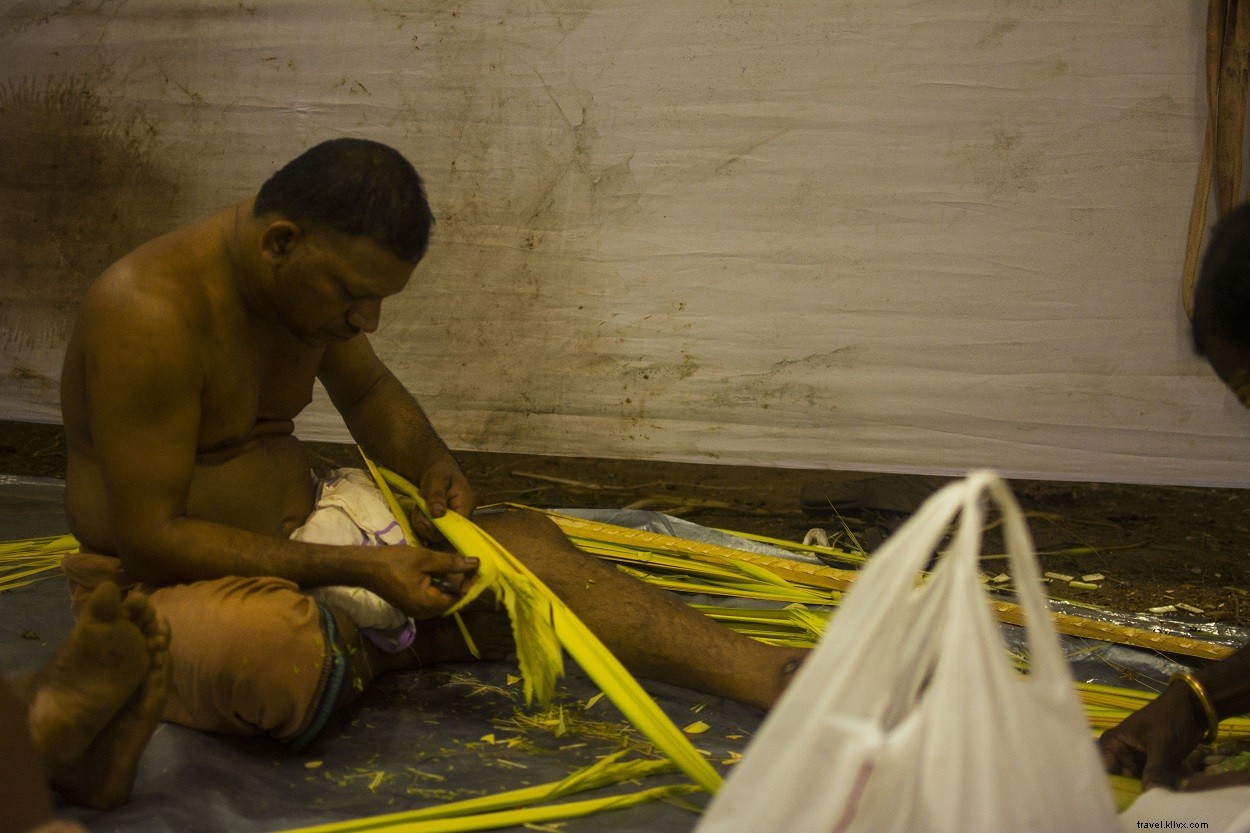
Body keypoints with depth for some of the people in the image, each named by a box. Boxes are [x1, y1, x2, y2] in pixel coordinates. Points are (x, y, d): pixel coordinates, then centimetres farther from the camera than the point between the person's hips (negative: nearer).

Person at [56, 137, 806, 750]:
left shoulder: (315, 276, -1)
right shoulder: (153, 312, -26)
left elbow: (370, 392, 19)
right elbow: (150, 536, -26)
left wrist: (434, 468, -4)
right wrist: (356, 570, -28)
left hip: (293, 544, 7)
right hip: (163, 587, -7)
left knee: (527, 541, -11)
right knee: (274, 647, -42)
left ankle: (775, 679, -22)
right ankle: (375, 655, -6)